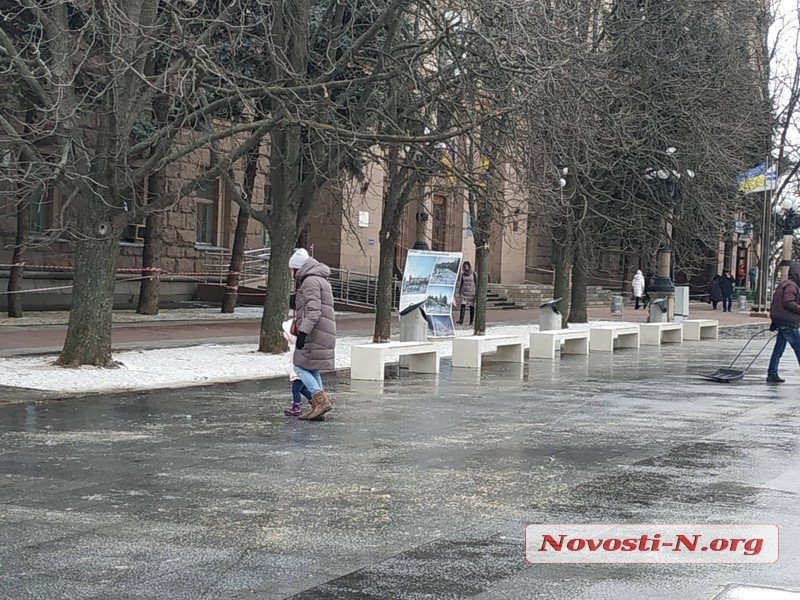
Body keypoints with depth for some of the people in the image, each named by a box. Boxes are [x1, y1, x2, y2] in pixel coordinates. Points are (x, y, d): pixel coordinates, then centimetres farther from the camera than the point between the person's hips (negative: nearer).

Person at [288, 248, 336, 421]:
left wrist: (303, 332, -25)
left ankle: (321, 400, -15)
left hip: (314, 333, -10)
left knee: (300, 366, -8)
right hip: (323, 333, 10)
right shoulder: (321, 280, 22)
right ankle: (317, 407, 12)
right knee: (312, 369, 13)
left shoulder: (311, 281, -11)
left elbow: (313, 311, -21)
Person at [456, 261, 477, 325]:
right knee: (462, 306, -11)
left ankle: (471, 321, 11)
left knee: (472, 307, 2)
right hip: (464, 293, 2)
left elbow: (477, 284, -3)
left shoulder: (474, 274, -4)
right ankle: (461, 321, -17)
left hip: (472, 293, -2)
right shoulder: (463, 274, 6)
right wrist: (459, 293, 9)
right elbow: (460, 284, 12)